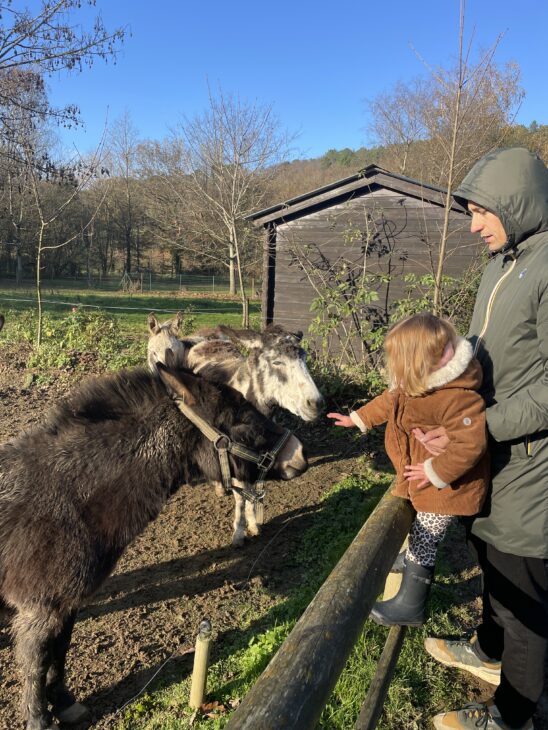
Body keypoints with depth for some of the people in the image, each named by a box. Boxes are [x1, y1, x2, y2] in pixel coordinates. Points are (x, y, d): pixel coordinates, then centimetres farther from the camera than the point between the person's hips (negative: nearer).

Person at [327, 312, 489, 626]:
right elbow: (389, 400, 14)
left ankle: (410, 606, 28)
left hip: (444, 489, -9)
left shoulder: (455, 398, -33)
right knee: (421, 539, 22)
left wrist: (435, 472, -28)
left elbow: (472, 442, -37)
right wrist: (358, 418, 22)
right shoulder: (415, 386, -3)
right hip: (424, 483, 9)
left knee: (423, 542, 7)